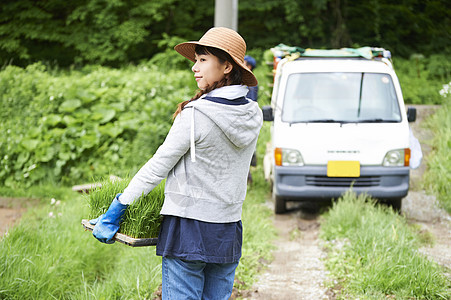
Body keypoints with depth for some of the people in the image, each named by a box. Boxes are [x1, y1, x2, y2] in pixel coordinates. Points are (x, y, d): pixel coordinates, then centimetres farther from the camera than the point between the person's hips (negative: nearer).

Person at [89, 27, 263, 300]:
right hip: (229, 231, 6)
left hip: (188, 227, -6)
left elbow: (159, 166, -11)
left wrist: (118, 208, -4)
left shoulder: (195, 114, -15)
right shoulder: (253, 114, 4)